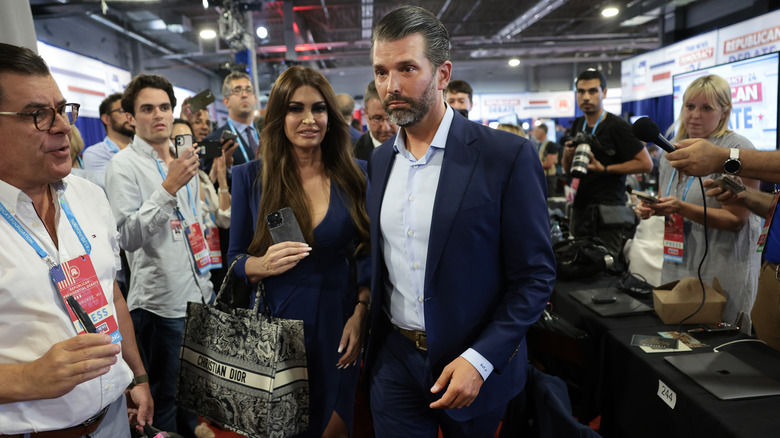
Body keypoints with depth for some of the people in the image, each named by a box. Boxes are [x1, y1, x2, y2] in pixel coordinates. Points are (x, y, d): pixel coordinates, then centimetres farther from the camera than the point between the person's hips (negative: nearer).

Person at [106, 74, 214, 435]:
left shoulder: (181, 160, 13)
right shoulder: (123, 165, -9)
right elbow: (128, 236, -20)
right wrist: (169, 186, -26)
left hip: (199, 294, 7)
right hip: (160, 301, -7)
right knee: (165, 399, 5)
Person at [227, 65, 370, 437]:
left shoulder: (354, 176, -3)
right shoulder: (250, 177, -4)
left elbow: (368, 255, 2)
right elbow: (235, 259, 0)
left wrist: (361, 313, -8)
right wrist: (264, 264, -21)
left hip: (337, 322, 1)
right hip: (275, 322, 0)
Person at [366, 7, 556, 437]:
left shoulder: (507, 155, -15)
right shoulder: (380, 159, 3)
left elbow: (535, 275, -13)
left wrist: (481, 359, -18)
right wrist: (364, 319, 3)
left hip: (475, 364, -3)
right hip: (394, 360, 3)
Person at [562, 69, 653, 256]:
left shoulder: (617, 126, -8)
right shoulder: (578, 125, 14)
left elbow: (645, 163, -11)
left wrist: (604, 169, -14)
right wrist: (567, 154, -3)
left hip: (606, 214, -7)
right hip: (580, 209, 7)